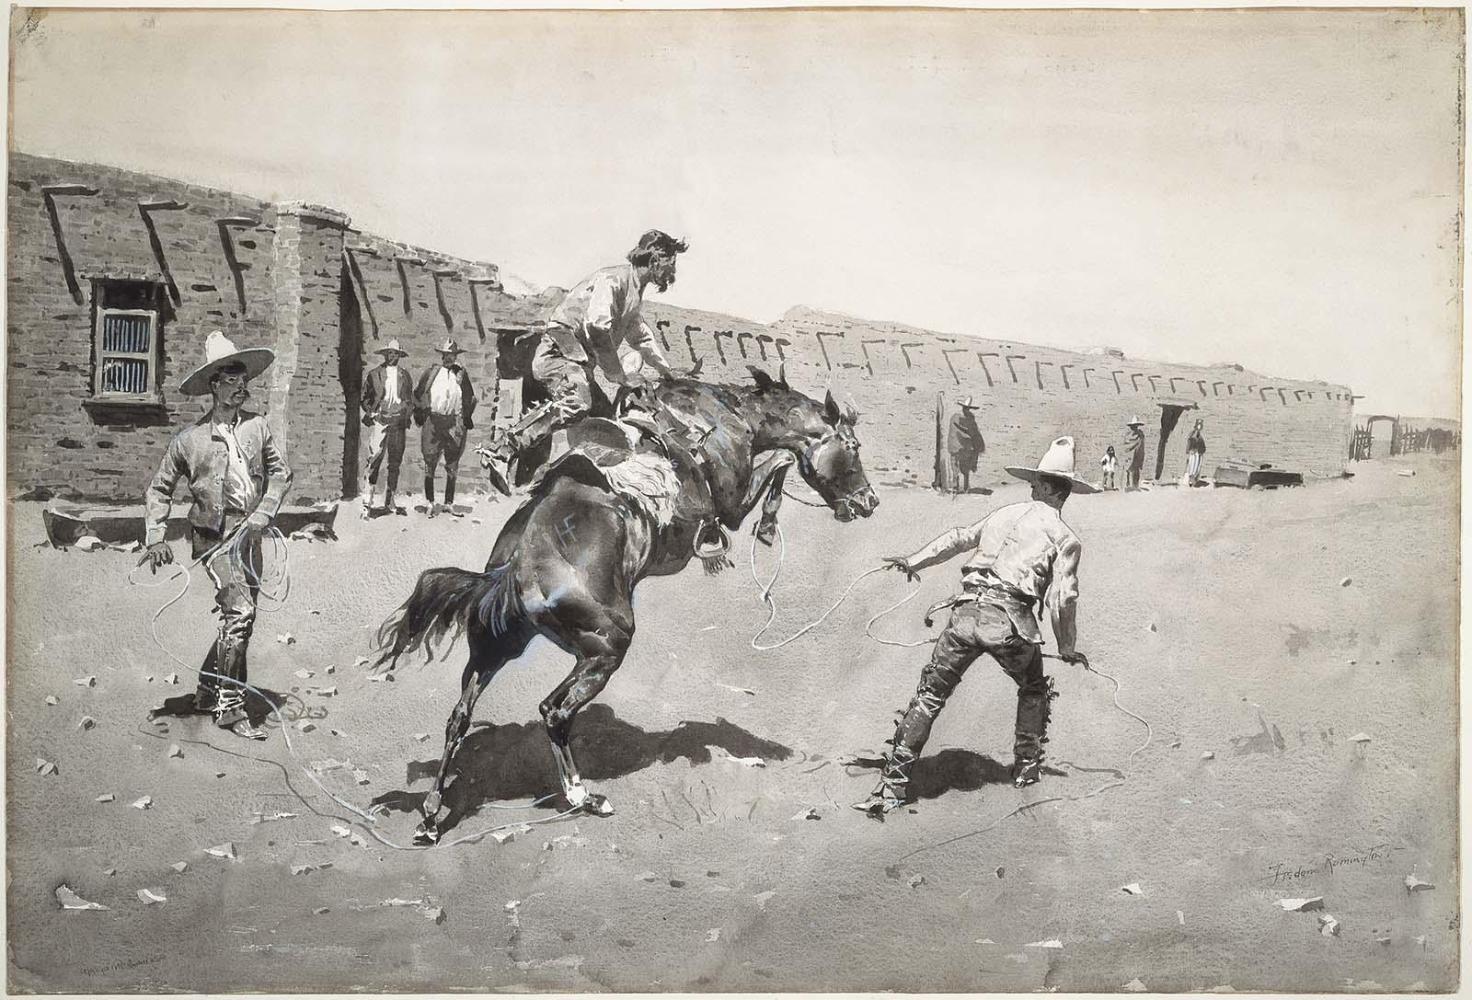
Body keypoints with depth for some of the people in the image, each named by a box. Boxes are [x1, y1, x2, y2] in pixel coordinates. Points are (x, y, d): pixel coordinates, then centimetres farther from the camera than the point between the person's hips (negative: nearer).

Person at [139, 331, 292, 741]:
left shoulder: (257, 426, 3)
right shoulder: (190, 438, -3)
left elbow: (280, 472, 6)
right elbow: (159, 488, 5)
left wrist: (263, 513, -7)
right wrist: (156, 538, -4)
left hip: (249, 535, 5)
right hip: (213, 536, -4)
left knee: (240, 619, 12)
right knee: (240, 612, -17)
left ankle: (208, 691, 32)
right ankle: (230, 706, -8)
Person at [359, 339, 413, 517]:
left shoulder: (405, 375, 14)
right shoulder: (373, 375, 7)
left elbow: (410, 399, 19)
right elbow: (365, 397, 10)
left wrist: (406, 415, 6)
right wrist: (371, 413, -3)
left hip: (398, 422, 3)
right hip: (379, 420, -3)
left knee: (395, 462, 4)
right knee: (375, 459, -11)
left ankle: (389, 501, 12)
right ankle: (368, 502, -11)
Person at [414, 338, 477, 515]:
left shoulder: (461, 374, 9)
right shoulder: (431, 373, 6)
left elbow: (470, 398, 17)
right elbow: (417, 395, 12)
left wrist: (466, 418, 9)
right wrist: (419, 414, 4)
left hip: (455, 422, 1)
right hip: (433, 420, -1)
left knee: (452, 467, 6)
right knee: (430, 463, -3)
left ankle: (448, 503, 14)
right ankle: (430, 503, 1)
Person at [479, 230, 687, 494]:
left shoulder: (635, 290, 22)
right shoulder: (613, 279, -10)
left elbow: (639, 334, 41)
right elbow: (596, 328, -24)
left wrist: (665, 370, 44)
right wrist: (620, 376, -20)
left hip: (579, 362, 10)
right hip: (559, 351, -10)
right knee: (576, 403, -33)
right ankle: (501, 451, -38)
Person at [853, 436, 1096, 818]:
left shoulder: (1003, 514, 17)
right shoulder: (1065, 537, 5)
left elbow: (958, 538, 26)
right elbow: (1062, 599, 0)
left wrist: (914, 561, 34)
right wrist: (1068, 648, 13)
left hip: (967, 611, 3)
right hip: (1011, 620, -2)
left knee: (930, 695, 6)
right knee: (1034, 690, 28)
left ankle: (893, 785, 2)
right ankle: (1027, 767, 35)